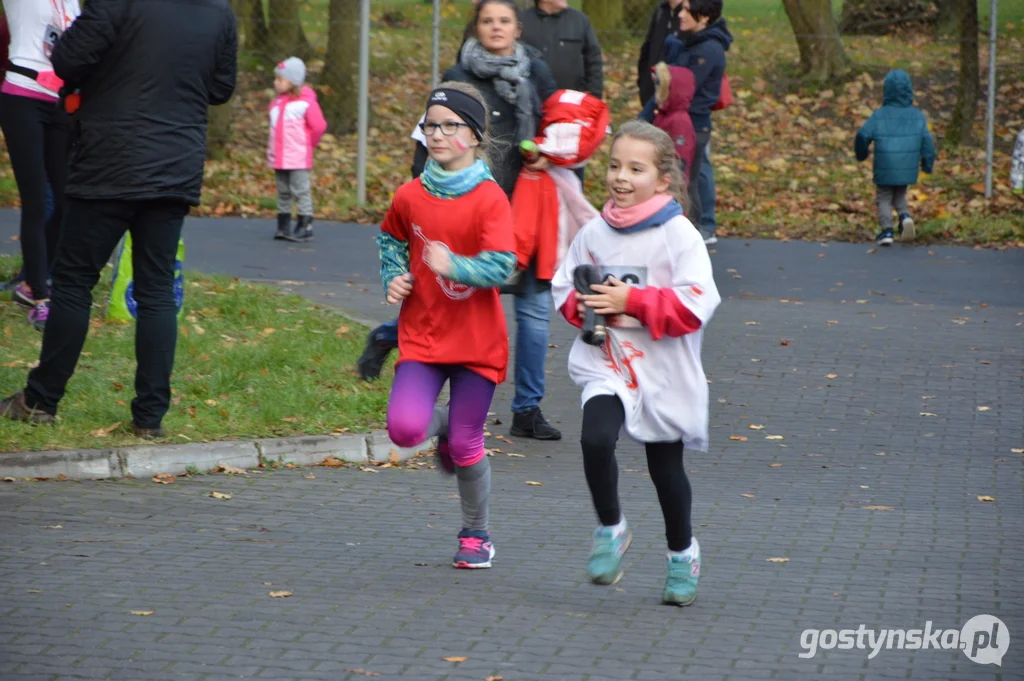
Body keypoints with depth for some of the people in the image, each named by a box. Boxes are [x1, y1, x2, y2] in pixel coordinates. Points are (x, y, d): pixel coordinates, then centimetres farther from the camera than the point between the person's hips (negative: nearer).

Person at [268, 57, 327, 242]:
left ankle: (305, 227, -4)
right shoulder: (277, 103, 10)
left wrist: (309, 144, 1)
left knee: (300, 191, -6)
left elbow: (319, 126, -10)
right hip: (279, 158, 7)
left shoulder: (306, 103, -12)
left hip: (298, 158, -7)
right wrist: (272, 146, 17)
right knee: (283, 192, 11)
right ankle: (283, 226, 16)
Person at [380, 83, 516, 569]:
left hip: (477, 341, -3)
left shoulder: (490, 199, -11)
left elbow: (501, 267, -21)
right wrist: (394, 279, 5)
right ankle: (442, 425, 21)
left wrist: (454, 267, -36)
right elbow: (391, 240, 23)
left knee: (466, 446, 2)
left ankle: (476, 535, 25)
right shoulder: (410, 196, 2)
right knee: (404, 429, -17)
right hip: (421, 336, 3)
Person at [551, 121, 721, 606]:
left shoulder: (678, 235, -10)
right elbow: (564, 287, 12)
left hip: (664, 369, -2)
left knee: (665, 467, 11)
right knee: (596, 438, -25)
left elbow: (696, 305, -17)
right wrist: (585, 306, -10)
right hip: (605, 361, 2)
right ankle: (610, 530, -1)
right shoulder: (594, 233, 1)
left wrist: (631, 301, -22)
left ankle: (683, 554, 35)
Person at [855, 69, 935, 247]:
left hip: (884, 167, -2)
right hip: (907, 168, 2)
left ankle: (886, 230, -1)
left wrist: (862, 153, 9)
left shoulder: (879, 115, -7)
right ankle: (905, 216, -6)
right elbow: (927, 140, -4)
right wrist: (927, 163, 9)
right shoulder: (917, 116, -2)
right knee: (900, 195, 22)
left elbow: (863, 135, -11)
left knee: (884, 198, 12)